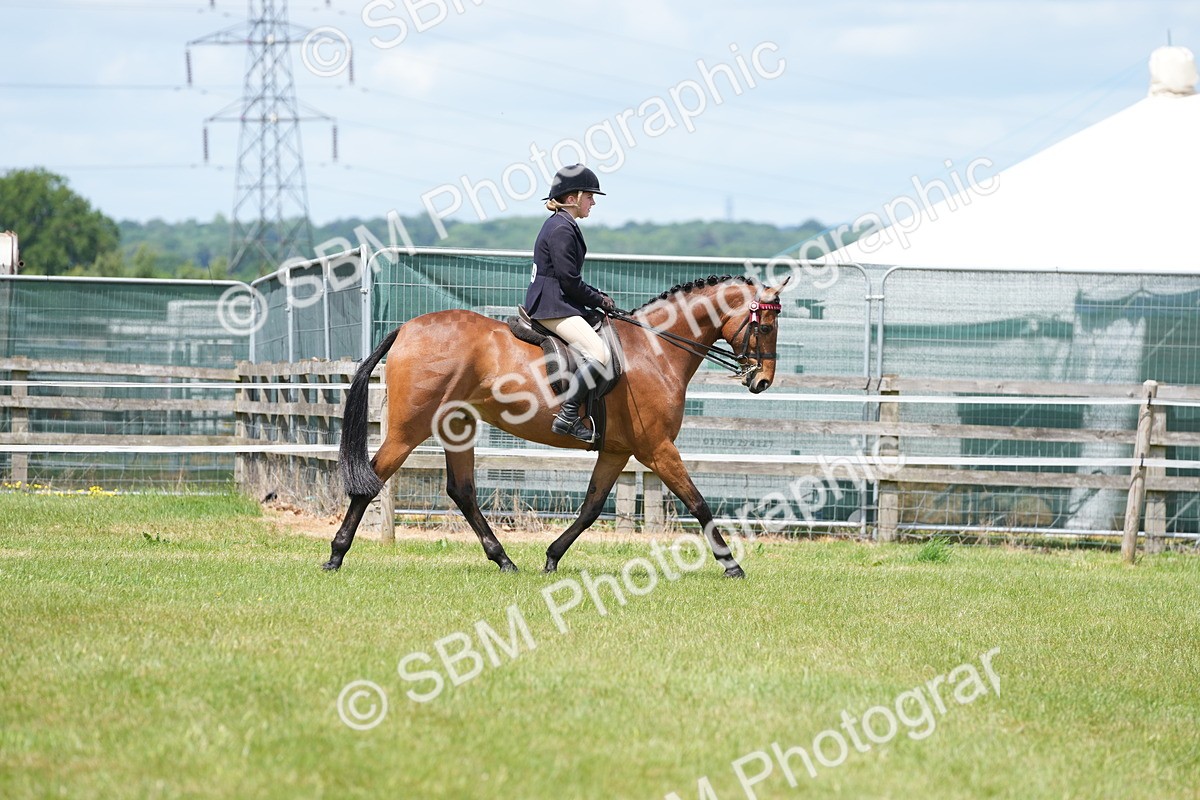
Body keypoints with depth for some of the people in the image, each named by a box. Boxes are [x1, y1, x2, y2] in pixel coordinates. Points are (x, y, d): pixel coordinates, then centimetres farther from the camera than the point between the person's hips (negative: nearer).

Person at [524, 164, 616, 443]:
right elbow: (569, 281, -18)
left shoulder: (564, 226, 19)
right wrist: (600, 301, -5)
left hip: (556, 303, 11)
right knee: (600, 354, -24)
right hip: (553, 306, -11)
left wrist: (599, 297, 11)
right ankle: (567, 416, -25)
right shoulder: (561, 229, -14)